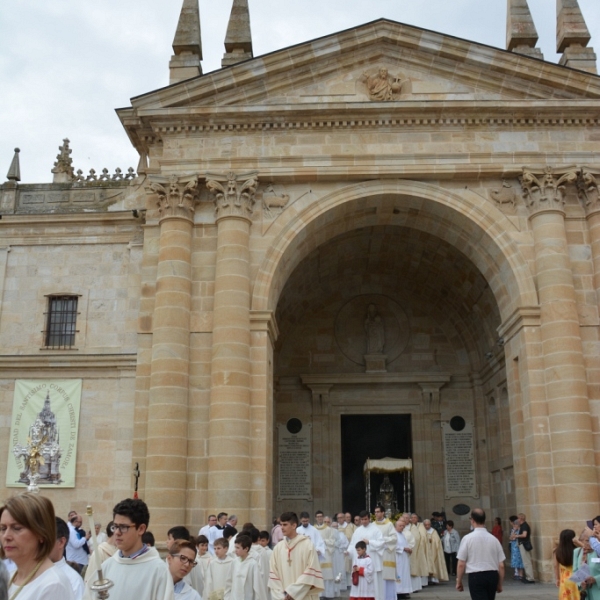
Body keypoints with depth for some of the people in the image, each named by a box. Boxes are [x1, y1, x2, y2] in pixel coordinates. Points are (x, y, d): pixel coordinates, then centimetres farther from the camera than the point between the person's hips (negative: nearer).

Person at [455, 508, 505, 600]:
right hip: (492, 575, 4)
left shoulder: (467, 538, -7)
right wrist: (500, 584, 17)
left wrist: (459, 581, 5)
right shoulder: (493, 539, 2)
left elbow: (461, 564, -8)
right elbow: (501, 566, 4)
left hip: (476, 576, -4)